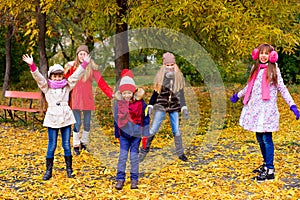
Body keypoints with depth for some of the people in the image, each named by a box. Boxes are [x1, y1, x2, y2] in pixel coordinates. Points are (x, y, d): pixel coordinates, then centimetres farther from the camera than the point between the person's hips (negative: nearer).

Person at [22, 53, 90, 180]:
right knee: (52, 145, 2)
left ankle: (69, 169, 15)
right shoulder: (46, 87, 4)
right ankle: (48, 171, 10)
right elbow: (38, 77, -10)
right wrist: (32, 65, -24)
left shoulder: (67, 86, 9)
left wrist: (85, 64, -6)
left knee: (66, 145, 6)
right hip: (52, 118, -1)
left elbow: (76, 75, 3)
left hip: (65, 118, 1)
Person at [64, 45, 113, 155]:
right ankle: (76, 146, 12)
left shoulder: (92, 67, -2)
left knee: (87, 123, 9)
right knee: (77, 123, 0)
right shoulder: (72, 66, 0)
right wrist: (67, 70, -21)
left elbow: (101, 82, -7)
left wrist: (110, 94, -17)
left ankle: (84, 144, 25)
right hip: (76, 99, -1)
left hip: (87, 99, 1)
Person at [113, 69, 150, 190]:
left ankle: (134, 179, 15)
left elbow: (146, 119, -2)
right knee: (122, 155, 0)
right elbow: (116, 120, 8)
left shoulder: (140, 103, -9)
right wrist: (117, 135, 12)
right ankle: (120, 179, 8)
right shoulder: (119, 103, -3)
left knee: (134, 156, 5)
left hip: (136, 134, -1)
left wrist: (145, 135, -2)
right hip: (124, 135, 1)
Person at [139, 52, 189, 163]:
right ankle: (144, 151, 9)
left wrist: (184, 108, -4)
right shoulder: (160, 76, -1)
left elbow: (181, 94, 4)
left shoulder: (179, 77, 2)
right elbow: (155, 93, 6)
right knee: (153, 130, -3)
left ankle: (180, 153, 16)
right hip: (161, 106, -1)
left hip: (174, 107, 1)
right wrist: (150, 106, 1)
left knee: (176, 131, 4)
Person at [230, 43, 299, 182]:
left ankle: (270, 171, -6)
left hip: (267, 109, -6)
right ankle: (266, 164, 23)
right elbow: (249, 87, 27)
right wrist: (237, 95, 39)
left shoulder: (273, 70, -3)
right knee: (259, 138, 10)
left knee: (267, 139, -8)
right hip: (255, 108, 6)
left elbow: (282, 89, -4)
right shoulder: (255, 69, 13)